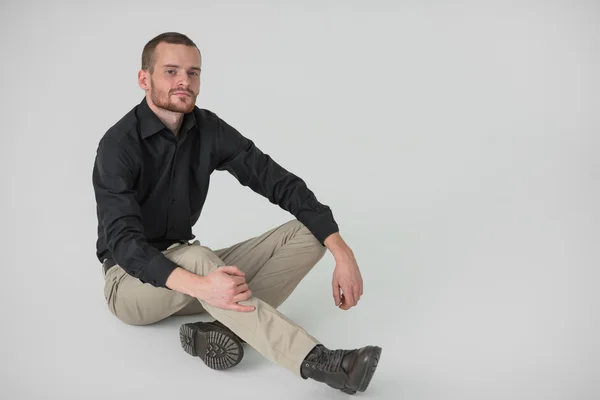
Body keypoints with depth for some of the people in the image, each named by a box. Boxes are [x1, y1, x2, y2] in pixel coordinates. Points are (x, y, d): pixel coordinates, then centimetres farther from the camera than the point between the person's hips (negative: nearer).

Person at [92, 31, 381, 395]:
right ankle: (316, 360, -44)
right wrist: (199, 285, -47)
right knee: (196, 256, -40)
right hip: (133, 279, -5)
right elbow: (123, 241, -30)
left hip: (186, 268, 6)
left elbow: (280, 183, -11)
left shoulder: (209, 129, -5)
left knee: (307, 233, -10)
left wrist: (342, 251, -23)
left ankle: (224, 330, -28)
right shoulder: (119, 144, -19)